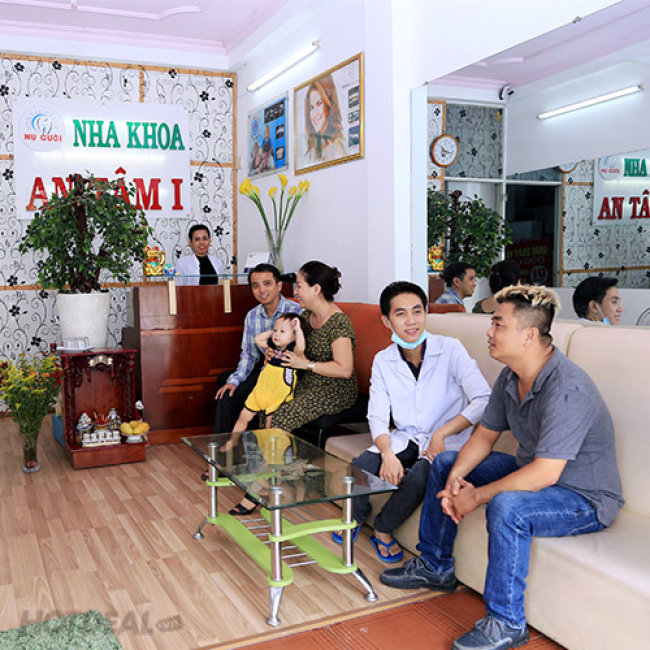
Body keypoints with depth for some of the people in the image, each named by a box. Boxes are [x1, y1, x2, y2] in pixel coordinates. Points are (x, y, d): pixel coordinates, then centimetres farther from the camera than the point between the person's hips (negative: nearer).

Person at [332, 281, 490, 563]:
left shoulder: (450, 349, -12)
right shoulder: (383, 361, 0)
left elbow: (484, 400, -17)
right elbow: (377, 416, -2)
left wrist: (441, 434, -22)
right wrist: (388, 454, -22)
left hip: (445, 443, -3)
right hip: (404, 439, 4)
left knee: (417, 478, -31)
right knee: (359, 467, -20)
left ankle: (383, 529, 0)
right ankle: (357, 516, 15)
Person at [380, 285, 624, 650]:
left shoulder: (567, 390, -32)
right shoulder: (511, 377, -3)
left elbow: (544, 474, -35)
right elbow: (486, 435, 7)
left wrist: (477, 496, -26)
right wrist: (455, 479, -10)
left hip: (585, 498, -9)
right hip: (533, 471, 10)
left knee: (507, 506, -38)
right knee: (444, 464, 11)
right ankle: (435, 567, 24)